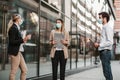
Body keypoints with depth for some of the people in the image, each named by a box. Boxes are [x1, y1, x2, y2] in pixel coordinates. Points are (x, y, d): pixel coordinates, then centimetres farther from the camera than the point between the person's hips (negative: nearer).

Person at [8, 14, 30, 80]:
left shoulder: (16, 28, 13)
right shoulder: (13, 28, -14)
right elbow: (11, 42, -20)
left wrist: (23, 40, 15)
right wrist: (22, 40, -24)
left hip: (17, 51, 10)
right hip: (14, 52, -10)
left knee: (24, 70, 10)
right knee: (13, 71, -2)